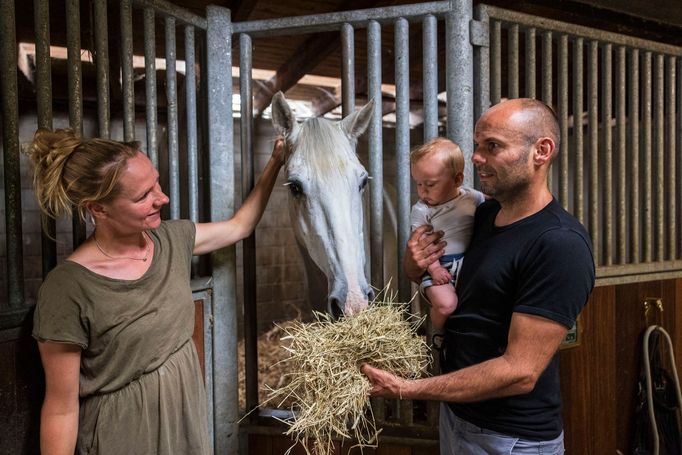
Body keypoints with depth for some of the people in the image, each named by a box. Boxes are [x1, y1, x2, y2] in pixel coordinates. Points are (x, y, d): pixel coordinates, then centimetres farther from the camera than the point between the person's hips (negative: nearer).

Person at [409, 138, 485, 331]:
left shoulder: (473, 198, 3)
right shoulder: (421, 210, -4)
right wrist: (434, 267, -21)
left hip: (470, 263, 3)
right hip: (438, 266, -3)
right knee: (446, 305, -25)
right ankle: (440, 335, 7)